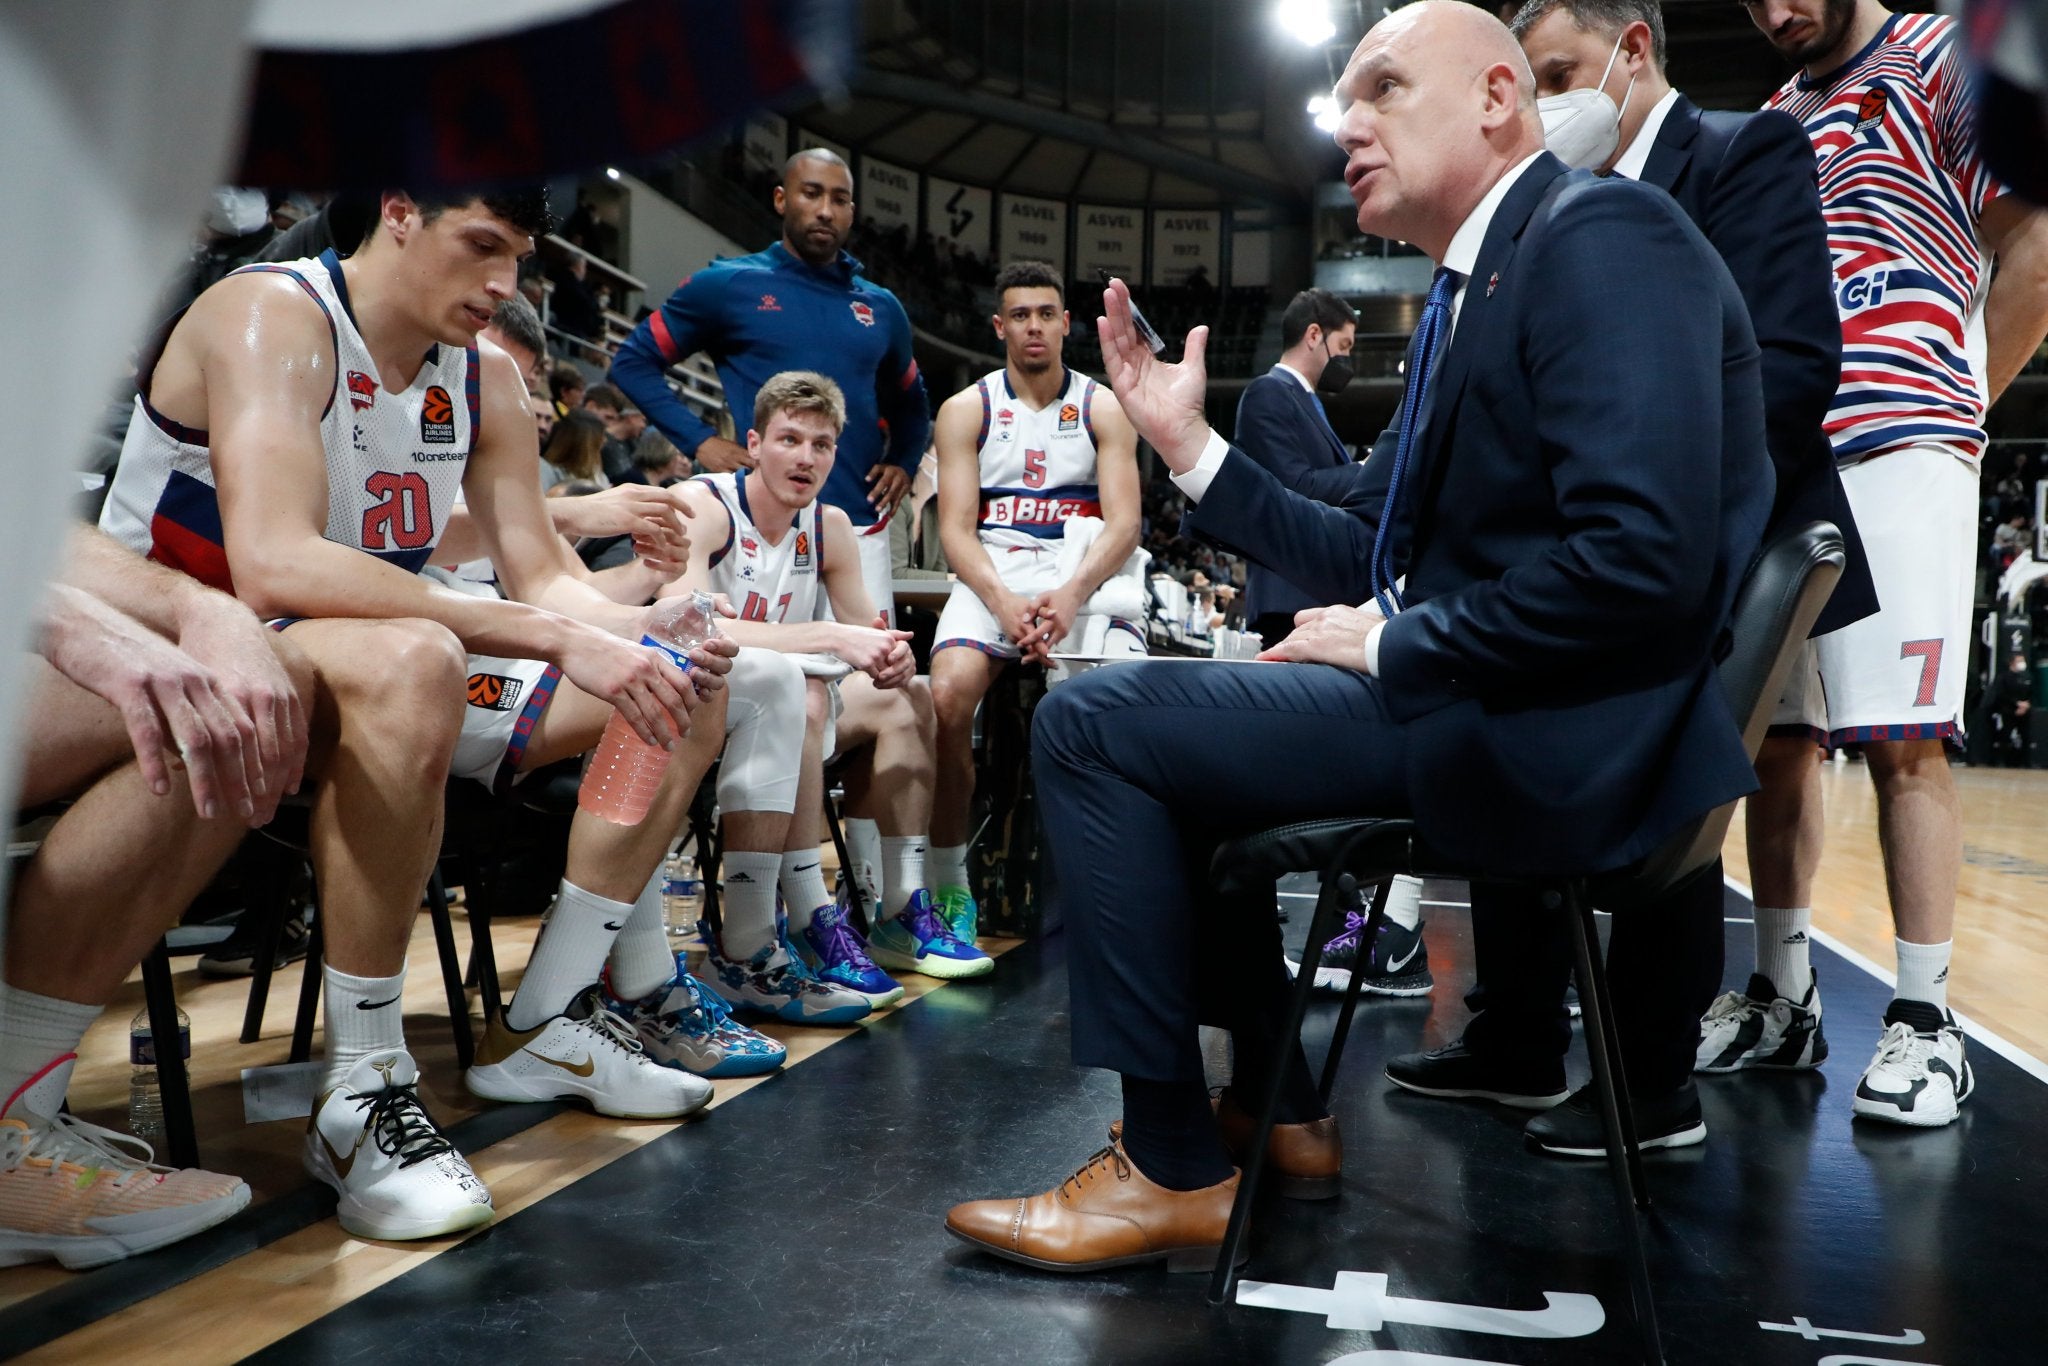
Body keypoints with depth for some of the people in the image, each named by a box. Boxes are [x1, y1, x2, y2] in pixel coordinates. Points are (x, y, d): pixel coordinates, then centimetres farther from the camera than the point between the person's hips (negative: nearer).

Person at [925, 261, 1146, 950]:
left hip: (1087, 575, 0)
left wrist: (1070, 596, -22)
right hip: (994, 576, 0)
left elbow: (1124, 523, -2)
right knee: (947, 697, -29)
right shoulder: (966, 411, 10)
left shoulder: (1104, 409, 10)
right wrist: (1004, 601, -20)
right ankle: (948, 888, -13)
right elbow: (956, 529, 0)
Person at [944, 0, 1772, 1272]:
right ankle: (1273, 1108, 24)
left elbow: (1645, 558, -24)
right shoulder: (1467, 294, 17)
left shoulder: (1603, 235, -12)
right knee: (1170, 725, 22)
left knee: (1093, 723, -11)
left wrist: (1390, 646, -14)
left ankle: (1174, 1166, 1)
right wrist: (1190, 444, 10)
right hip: (1475, 696, 10)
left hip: (1564, 730, -10)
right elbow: (1365, 557, 17)